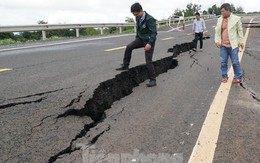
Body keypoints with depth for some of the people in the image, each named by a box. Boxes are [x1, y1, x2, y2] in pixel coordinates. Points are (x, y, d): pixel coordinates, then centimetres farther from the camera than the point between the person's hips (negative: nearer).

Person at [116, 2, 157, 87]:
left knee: (148, 61, -6)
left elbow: (154, 32, -25)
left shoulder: (150, 19, -24)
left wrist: (149, 44, -35)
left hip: (149, 41, -7)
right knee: (129, 47, -8)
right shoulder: (138, 18, -1)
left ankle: (153, 80, 4)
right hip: (141, 39, 7)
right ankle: (125, 65, 7)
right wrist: (137, 38, 19)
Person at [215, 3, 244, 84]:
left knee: (235, 62, 3)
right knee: (223, 62, 7)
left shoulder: (236, 19, -4)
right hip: (223, 45, 3)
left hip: (233, 45, -3)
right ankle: (224, 76, 22)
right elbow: (217, 31, 9)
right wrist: (217, 41, -1)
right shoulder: (219, 19, 5)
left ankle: (238, 77, 17)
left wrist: (241, 41, 2)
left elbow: (240, 31, 2)